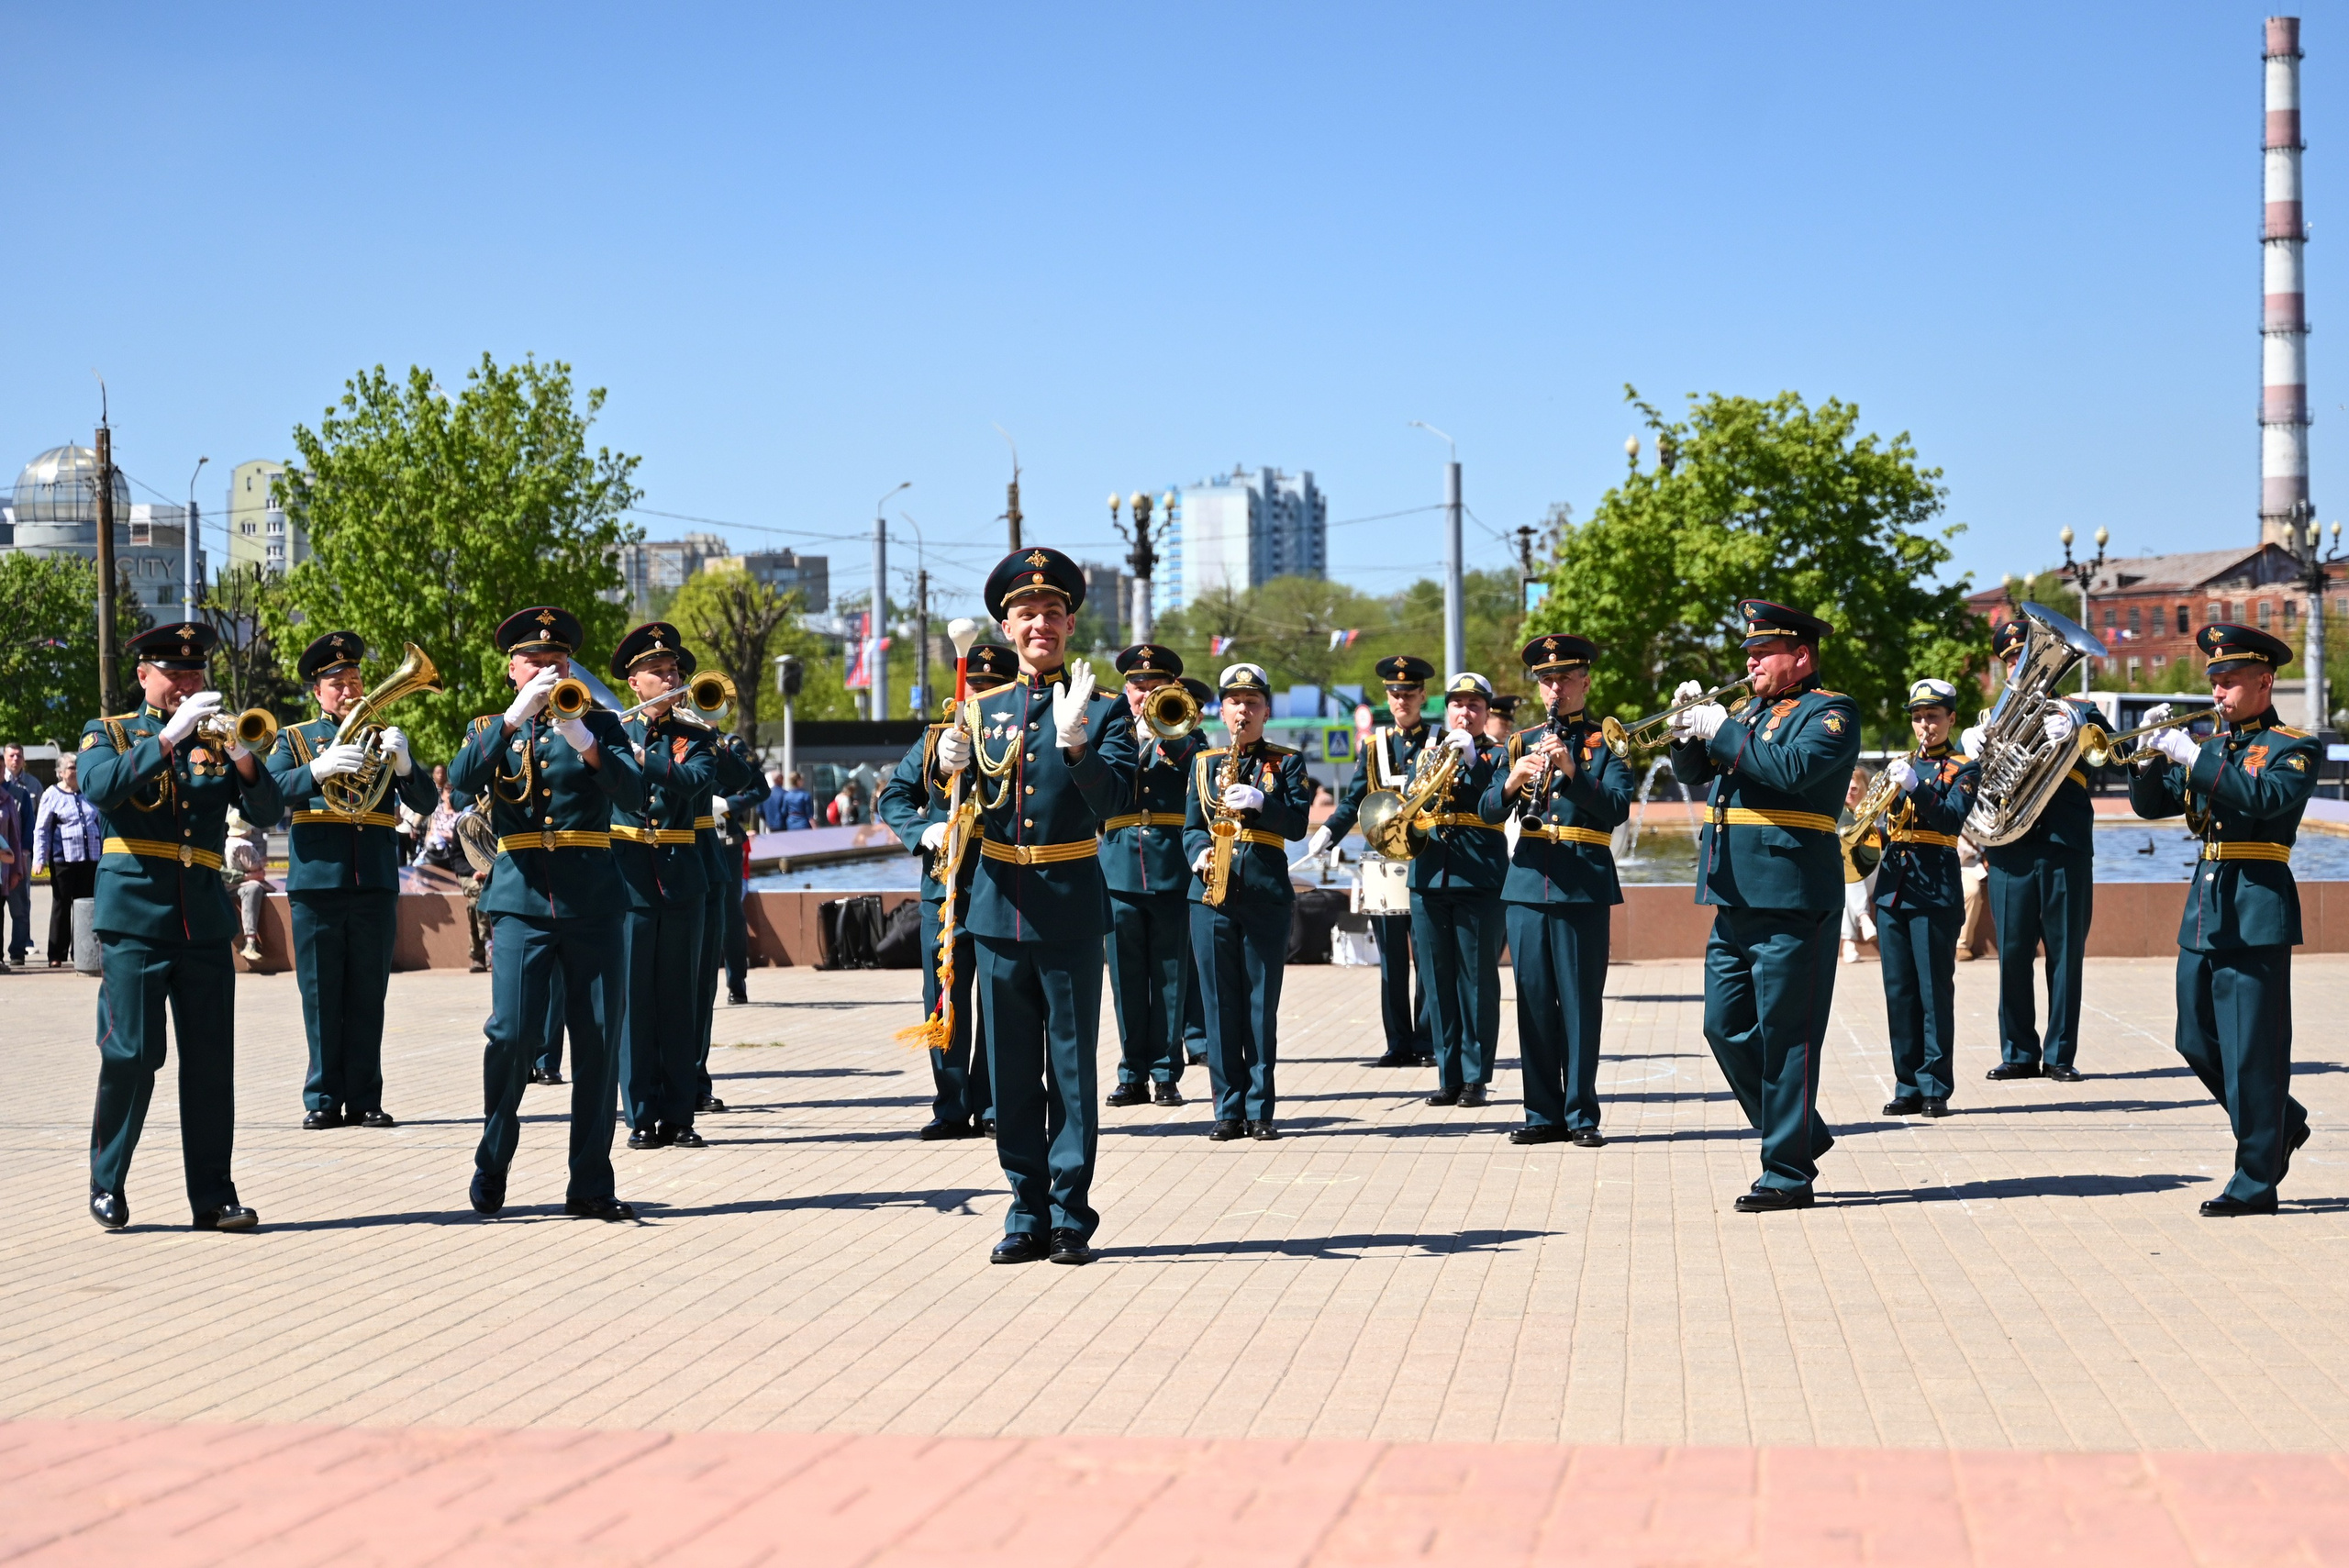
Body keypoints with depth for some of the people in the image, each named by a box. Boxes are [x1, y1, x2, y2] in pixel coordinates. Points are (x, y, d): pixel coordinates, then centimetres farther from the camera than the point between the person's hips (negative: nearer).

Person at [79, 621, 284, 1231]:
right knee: (130, 1054, -6)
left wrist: (241, 756, -14)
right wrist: (169, 737, -19)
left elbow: (267, 810, 4)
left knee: (212, 1061, 0)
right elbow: (100, 787, -13)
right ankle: (108, 1182, 10)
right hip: (134, 917, -3)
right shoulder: (108, 734, 9)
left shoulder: (215, 739, 16)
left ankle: (213, 1195, 4)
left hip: (205, 922, 3)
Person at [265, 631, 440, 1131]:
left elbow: (426, 802, 5)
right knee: (322, 998, 0)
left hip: (375, 884, 2)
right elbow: (271, 790, -9)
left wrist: (404, 765, -15)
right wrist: (318, 769, -26)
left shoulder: (381, 738, 15)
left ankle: (364, 1100, 6)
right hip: (316, 883, -2)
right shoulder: (294, 740, 10)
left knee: (367, 999, 3)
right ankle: (323, 1100, 5)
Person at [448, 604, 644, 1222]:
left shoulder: (599, 721, 12)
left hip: (593, 900, 1)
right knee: (511, 1032, -11)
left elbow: (632, 793, -5)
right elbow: (462, 779, -9)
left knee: (599, 1041, -1)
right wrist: (516, 715, -18)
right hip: (521, 899, -1)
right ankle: (493, 1162, 9)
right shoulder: (490, 728, 13)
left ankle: (591, 1184, 6)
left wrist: (584, 741, -20)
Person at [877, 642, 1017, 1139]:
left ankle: (991, 1108, 7)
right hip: (944, 888, 2)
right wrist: (923, 831, -8)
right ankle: (951, 1109, 10)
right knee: (944, 1000, 3)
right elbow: (891, 796, 11)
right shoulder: (935, 741, 13)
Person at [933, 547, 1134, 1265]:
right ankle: (1028, 1213, 15)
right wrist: (949, 767, -12)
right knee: (1011, 1070, 7)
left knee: (1071, 1066, 1)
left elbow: (1114, 802, -14)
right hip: (999, 903, 3)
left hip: (1070, 908, -3)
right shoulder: (983, 709, 10)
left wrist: (1076, 743, -31)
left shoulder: (1103, 709, 0)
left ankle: (1071, 1215, 8)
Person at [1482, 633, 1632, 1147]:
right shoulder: (1520, 743, 15)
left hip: (1584, 887, -3)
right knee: (1534, 1002, 4)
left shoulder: (1606, 743, 5)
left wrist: (1572, 771, -22)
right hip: (1527, 884, 3)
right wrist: (1512, 782, -14)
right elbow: (1488, 811, 6)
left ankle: (1581, 1116, 6)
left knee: (1580, 1003, -2)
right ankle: (1543, 1114, 11)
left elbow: (1618, 810, -9)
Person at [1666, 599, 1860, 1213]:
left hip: (1791, 901, -8)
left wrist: (1721, 730, -16)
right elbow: (1693, 771, 19)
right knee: (1725, 1029, 9)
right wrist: (1690, 727, 0)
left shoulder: (1830, 712, -4)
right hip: (1735, 899, 8)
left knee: (1786, 1038, -4)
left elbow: (1794, 768, -22)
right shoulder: (1750, 711, 20)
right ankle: (1800, 1133, 25)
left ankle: (1789, 1173, 1)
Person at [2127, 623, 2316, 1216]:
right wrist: (2154, 753, -5)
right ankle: (2283, 1123, 33)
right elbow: (2150, 804, 13)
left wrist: (2193, 757, -23)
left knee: (2253, 1052, -6)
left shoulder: (2294, 748, -3)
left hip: (2257, 910, -7)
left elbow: (2266, 799, -22)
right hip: (2204, 908, 7)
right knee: (2198, 1043, 12)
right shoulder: (2211, 746, 16)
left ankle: (2254, 1184, 0)